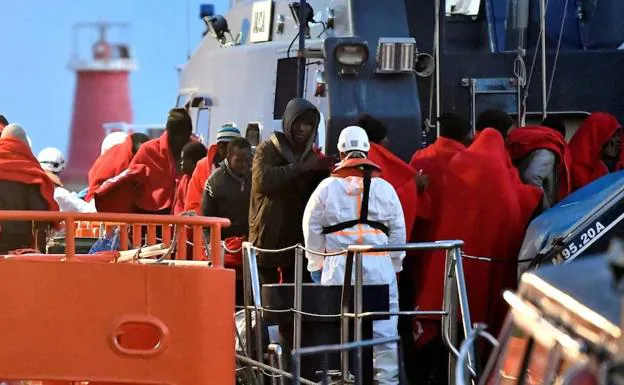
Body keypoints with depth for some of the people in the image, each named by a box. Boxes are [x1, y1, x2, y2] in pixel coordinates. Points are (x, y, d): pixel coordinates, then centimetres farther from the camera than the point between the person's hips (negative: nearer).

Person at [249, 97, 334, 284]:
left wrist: (327, 172, -9)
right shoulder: (268, 149, 2)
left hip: (300, 241, 4)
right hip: (268, 239, -4)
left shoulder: (312, 156, 16)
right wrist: (302, 167, -21)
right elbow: (263, 179, -18)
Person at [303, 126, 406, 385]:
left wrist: (316, 264, 17)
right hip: (378, 266, 0)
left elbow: (312, 227, 8)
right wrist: (395, 264, 18)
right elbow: (398, 231, 9)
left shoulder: (327, 187, 6)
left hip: (339, 266, 0)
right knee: (384, 327, 3)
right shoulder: (384, 188, 6)